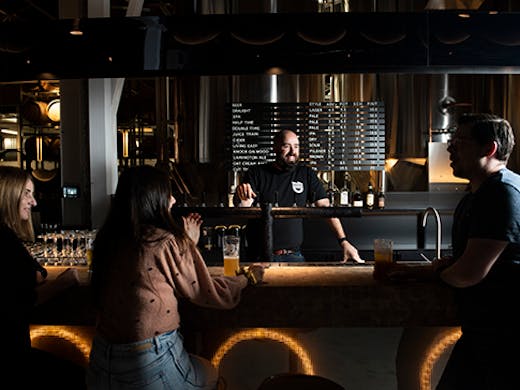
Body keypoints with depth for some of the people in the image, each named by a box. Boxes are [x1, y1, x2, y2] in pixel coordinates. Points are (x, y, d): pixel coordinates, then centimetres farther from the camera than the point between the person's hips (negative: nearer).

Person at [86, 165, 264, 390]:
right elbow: (208, 293, -9)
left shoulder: (107, 239, -1)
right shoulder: (167, 243, -20)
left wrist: (188, 243, 18)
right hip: (150, 365, -6)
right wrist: (248, 277, 8)